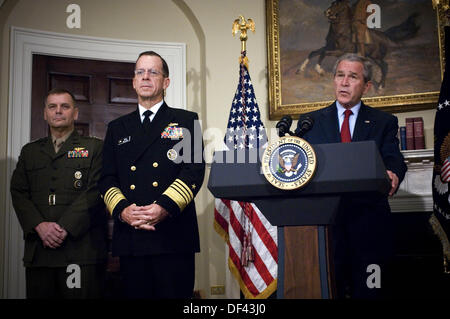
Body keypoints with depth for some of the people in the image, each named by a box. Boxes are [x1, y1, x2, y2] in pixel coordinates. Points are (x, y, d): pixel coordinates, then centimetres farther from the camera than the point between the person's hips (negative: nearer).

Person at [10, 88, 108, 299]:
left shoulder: (94, 148, 7)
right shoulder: (30, 151, 19)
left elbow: (96, 192, -5)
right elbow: (18, 193, 9)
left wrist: (64, 227, -14)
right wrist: (40, 226, -8)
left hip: (81, 248, -3)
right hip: (38, 249, 4)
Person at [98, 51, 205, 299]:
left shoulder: (186, 121, 9)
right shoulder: (117, 128, 19)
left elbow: (194, 170, -3)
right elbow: (107, 178, 13)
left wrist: (166, 206, -17)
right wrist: (121, 210, -7)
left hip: (174, 235, -2)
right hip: (129, 237, 3)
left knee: (176, 294, -1)